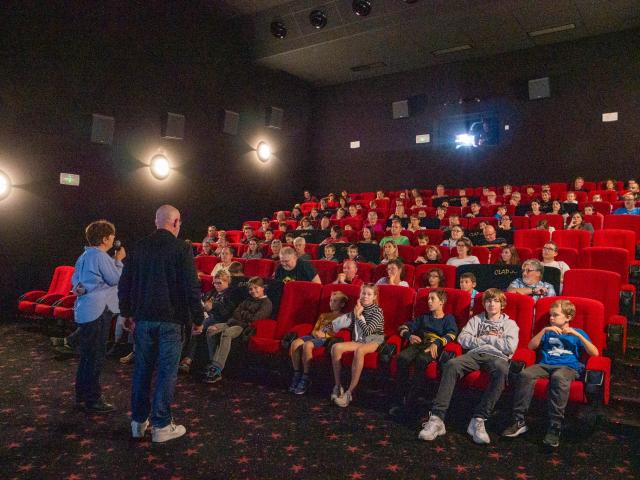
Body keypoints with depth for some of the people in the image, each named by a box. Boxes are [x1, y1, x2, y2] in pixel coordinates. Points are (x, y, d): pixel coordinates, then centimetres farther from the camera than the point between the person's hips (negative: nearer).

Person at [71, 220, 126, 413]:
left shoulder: (84, 256, 14)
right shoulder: (101, 256, -15)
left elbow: (75, 279, 20)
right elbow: (116, 279, -11)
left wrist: (79, 287, 3)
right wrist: (119, 260, 0)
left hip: (84, 310, 10)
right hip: (98, 311, -10)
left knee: (87, 356, 17)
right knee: (96, 357, -3)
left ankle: (82, 396, 26)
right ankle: (93, 401, 3)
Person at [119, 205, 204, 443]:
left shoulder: (140, 247, 6)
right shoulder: (180, 248, -10)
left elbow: (124, 283, 11)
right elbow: (191, 287, -13)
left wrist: (128, 312, 23)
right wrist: (198, 318, -4)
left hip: (143, 318, 5)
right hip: (171, 319, -5)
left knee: (142, 368, 14)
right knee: (167, 370, 3)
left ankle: (139, 422, 25)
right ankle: (161, 425, 9)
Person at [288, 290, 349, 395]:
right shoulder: (323, 315, 31)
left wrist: (324, 335, -12)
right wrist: (316, 333, 1)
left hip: (328, 339, -6)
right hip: (316, 336, 6)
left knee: (307, 345, -35)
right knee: (295, 343, -23)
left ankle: (306, 378, -26)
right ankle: (297, 374, -14)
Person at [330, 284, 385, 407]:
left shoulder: (377, 311, -6)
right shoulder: (358, 309, 13)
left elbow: (368, 331, -16)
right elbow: (351, 327, 14)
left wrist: (358, 316, -9)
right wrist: (355, 313, 6)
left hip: (373, 341, -6)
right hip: (359, 340, 6)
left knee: (359, 351, -40)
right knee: (336, 347, -22)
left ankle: (350, 392, -37)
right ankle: (338, 385, -16)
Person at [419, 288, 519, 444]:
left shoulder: (510, 324, 23)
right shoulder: (476, 319, 27)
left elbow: (510, 347, 3)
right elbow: (462, 338, 9)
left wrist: (488, 338, 6)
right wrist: (486, 338, 3)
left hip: (497, 356, -1)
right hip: (475, 354, 2)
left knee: (501, 370, -40)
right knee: (451, 364, -32)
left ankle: (478, 420, -39)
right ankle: (437, 419, -37)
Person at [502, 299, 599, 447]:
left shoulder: (578, 333, 21)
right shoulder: (548, 332, 29)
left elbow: (595, 353, 6)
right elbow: (531, 346, 14)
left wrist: (577, 334, -3)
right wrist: (544, 330, 3)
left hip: (568, 367, -3)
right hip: (545, 364, 3)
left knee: (558, 378, -41)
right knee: (525, 374, -31)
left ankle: (555, 428, -39)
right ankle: (519, 421, -28)